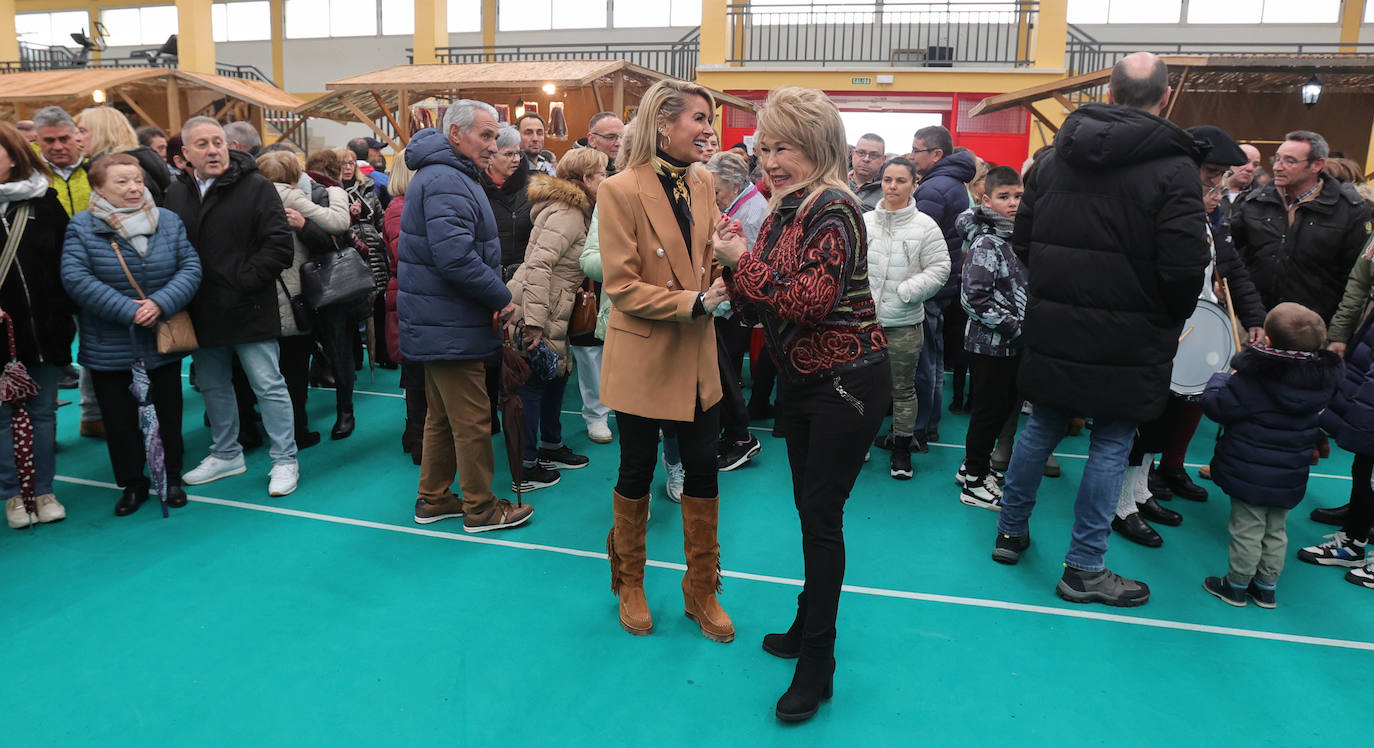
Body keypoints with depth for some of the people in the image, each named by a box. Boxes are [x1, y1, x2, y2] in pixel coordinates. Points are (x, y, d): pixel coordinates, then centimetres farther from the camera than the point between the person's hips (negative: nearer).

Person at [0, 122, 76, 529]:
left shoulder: (44, 202, 3)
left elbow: (68, 263, 4)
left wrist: (67, 314, 0)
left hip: (44, 327, 1)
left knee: (43, 411, 9)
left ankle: (43, 490, 20)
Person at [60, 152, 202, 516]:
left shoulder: (168, 221, -1)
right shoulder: (82, 226, -7)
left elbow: (190, 267, -7)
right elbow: (76, 278, -16)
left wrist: (161, 303, -22)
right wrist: (127, 310, -23)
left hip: (164, 341, 2)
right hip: (109, 347, -1)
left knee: (168, 413, 13)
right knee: (119, 418, 9)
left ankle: (172, 477, 29)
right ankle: (132, 483, 25)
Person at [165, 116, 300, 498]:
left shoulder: (256, 187, -7)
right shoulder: (176, 194, 9)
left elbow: (279, 246, -12)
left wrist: (242, 281, -15)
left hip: (249, 310, -6)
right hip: (203, 314, 6)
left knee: (269, 386, -1)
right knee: (213, 386, 17)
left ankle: (284, 460, 10)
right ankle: (226, 454, 34)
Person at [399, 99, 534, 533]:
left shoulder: (445, 176, 17)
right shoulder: (447, 182, -19)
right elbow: (456, 257, -29)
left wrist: (494, 294, 11)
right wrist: (502, 297, -17)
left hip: (438, 323, 11)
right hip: (451, 329, -11)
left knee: (442, 415, 19)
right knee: (472, 420, 0)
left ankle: (433, 498, 29)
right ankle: (480, 508, 12)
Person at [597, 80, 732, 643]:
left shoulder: (701, 183, 5)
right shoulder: (621, 190, -13)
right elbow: (622, 286, -15)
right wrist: (693, 302, -23)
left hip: (697, 354, 5)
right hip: (642, 356, -5)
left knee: (703, 469, 10)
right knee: (638, 471, 10)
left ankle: (702, 591, 27)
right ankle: (629, 584, 33)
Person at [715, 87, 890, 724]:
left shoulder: (832, 209, -17)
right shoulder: (783, 209, 8)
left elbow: (812, 300, -26)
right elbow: (764, 304, 11)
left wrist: (744, 262, -17)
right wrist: (735, 272, -7)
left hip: (847, 381, -8)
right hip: (801, 380, 8)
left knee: (821, 515, -3)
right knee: (809, 509, 17)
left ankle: (816, 663, 11)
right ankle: (810, 627, 34)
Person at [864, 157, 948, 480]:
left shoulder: (925, 226, -3)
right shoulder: (864, 221, 5)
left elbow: (939, 269, -4)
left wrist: (905, 292, -14)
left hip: (904, 323, -2)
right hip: (863, 320, 2)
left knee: (903, 388, 8)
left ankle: (902, 449, 22)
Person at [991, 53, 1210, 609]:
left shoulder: (1053, 158, 4)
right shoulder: (1172, 166, -12)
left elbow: (1022, 242, 9)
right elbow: (1185, 265, -16)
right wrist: (1170, 320, 3)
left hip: (1052, 328, 5)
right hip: (1128, 339, -4)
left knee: (1041, 427, 18)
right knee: (1111, 444, 6)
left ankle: (1011, 531, 29)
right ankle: (1083, 568, 13)